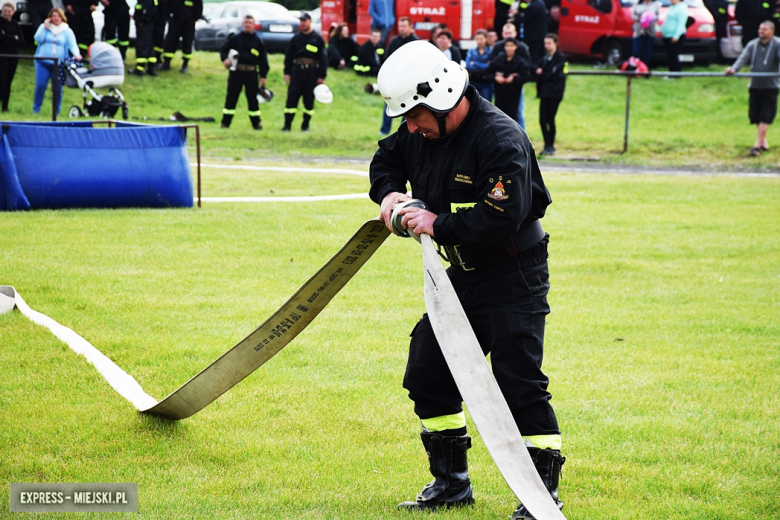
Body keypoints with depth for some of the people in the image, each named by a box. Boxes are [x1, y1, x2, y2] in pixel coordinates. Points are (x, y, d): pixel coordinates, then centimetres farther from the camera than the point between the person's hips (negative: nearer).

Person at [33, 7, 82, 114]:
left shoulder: (67, 31, 6)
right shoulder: (44, 27, 9)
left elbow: (72, 45, -5)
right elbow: (38, 39, -3)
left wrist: (76, 54, -24)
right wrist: (45, 28, -8)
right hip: (43, 62, 0)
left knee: (57, 88, 0)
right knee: (40, 86, -6)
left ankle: (56, 111, 11)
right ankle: (36, 109, 5)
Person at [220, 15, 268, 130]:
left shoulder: (258, 41, 9)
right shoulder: (234, 38, 6)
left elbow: (263, 60, 10)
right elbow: (224, 49, 9)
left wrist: (263, 76, 5)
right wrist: (225, 59, -12)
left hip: (251, 73, 1)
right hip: (236, 72, -1)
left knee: (253, 98, 4)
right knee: (231, 97, 0)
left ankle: (256, 123, 12)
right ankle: (225, 122, 4)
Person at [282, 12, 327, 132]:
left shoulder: (318, 39, 2)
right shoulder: (296, 38, 9)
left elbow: (323, 58, 0)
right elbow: (288, 56, 11)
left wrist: (322, 76, -5)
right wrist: (287, 72, 3)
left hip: (312, 72, -2)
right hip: (297, 71, 2)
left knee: (309, 99, 3)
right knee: (291, 98, -3)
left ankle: (305, 125, 13)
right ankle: (287, 125, 0)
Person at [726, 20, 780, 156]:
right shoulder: (752, 45, 6)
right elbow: (743, 58, -5)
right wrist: (734, 68, -26)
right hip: (755, 86, 4)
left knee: (765, 117, -7)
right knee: (755, 115, 8)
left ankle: (758, 145, -6)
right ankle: (764, 141, 25)